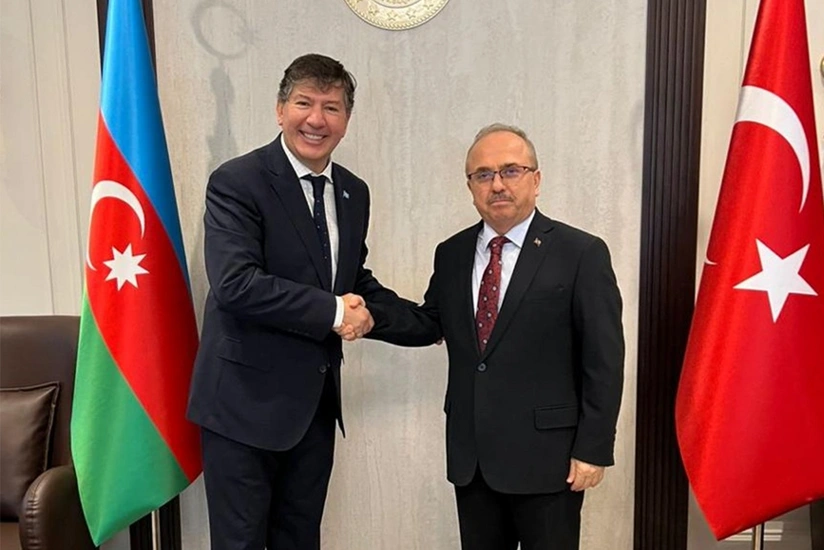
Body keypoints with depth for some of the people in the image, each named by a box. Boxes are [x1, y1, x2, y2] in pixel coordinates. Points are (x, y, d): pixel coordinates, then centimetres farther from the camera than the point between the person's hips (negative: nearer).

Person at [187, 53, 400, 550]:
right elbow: (235, 283, -25)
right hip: (246, 399, -6)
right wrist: (332, 312, -21)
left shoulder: (354, 192, 7)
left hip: (317, 400, 6)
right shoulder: (236, 182, -13)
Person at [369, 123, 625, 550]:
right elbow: (432, 322, 12)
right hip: (470, 455, 5)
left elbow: (603, 361, -9)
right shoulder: (452, 253, 6)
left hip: (546, 455, -4)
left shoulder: (581, 253, -9)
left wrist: (593, 449, -10)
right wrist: (372, 317, -6)